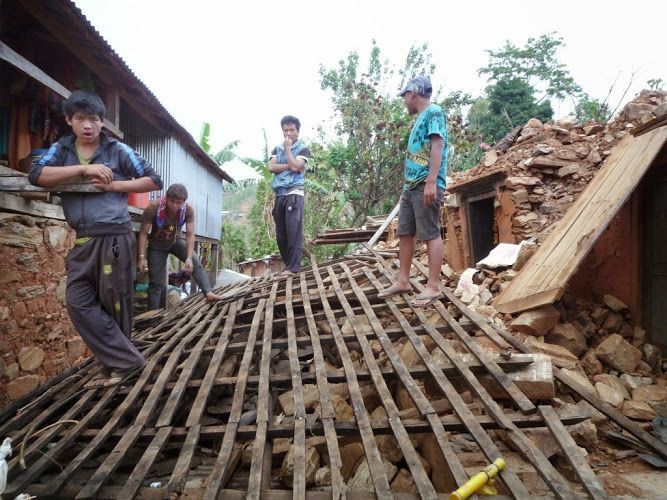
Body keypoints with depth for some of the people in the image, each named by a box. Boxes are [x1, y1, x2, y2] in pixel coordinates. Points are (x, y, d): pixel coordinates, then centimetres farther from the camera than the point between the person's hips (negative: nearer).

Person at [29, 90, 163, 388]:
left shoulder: (118, 150, 2)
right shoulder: (61, 149, 12)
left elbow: (154, 181, 3)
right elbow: (36, 175, -4)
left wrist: (114, 185, -8)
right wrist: (83, 168, -11)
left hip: (114, 238, -4)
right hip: (82, 241, 5)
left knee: (114, 304, 1)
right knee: (78, 303, -2)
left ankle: (117, 364, 13)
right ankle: (126, 360, 4)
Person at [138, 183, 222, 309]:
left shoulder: (188, 210, -25)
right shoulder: (153, 207, -31)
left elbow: (190, 234, -25)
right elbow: (143, 233, -24)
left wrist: (189, 258, -35)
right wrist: (141, 257, -28)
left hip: (176, 241, 2)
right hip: (157, 245, -2)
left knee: (195, 262, -22)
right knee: (156, 282, -1)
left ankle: (208, 292, -24)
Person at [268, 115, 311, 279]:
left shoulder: (303, 149, 4)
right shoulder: (277, 149, 19)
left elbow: (295, 166, -13)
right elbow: (271, 167, 2)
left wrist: (288, 148, -2)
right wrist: (289, 166, -7)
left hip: (294, 194, -5)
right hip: (279, 195, 6)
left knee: (293, 231, -12)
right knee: (280, 233, 5)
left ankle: (293, 267, -12)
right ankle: (288, 264, 14)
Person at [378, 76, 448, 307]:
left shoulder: (434, 112, -5)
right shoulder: (420, 118, 23)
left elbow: (437, 145, -16)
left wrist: (431, 182, -24)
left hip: (425, 185, -10)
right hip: (411, 185, 10)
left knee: (431, 234, -7)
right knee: (405, 233, 10)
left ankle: (433, 286, -2)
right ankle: (403, 281, 18)